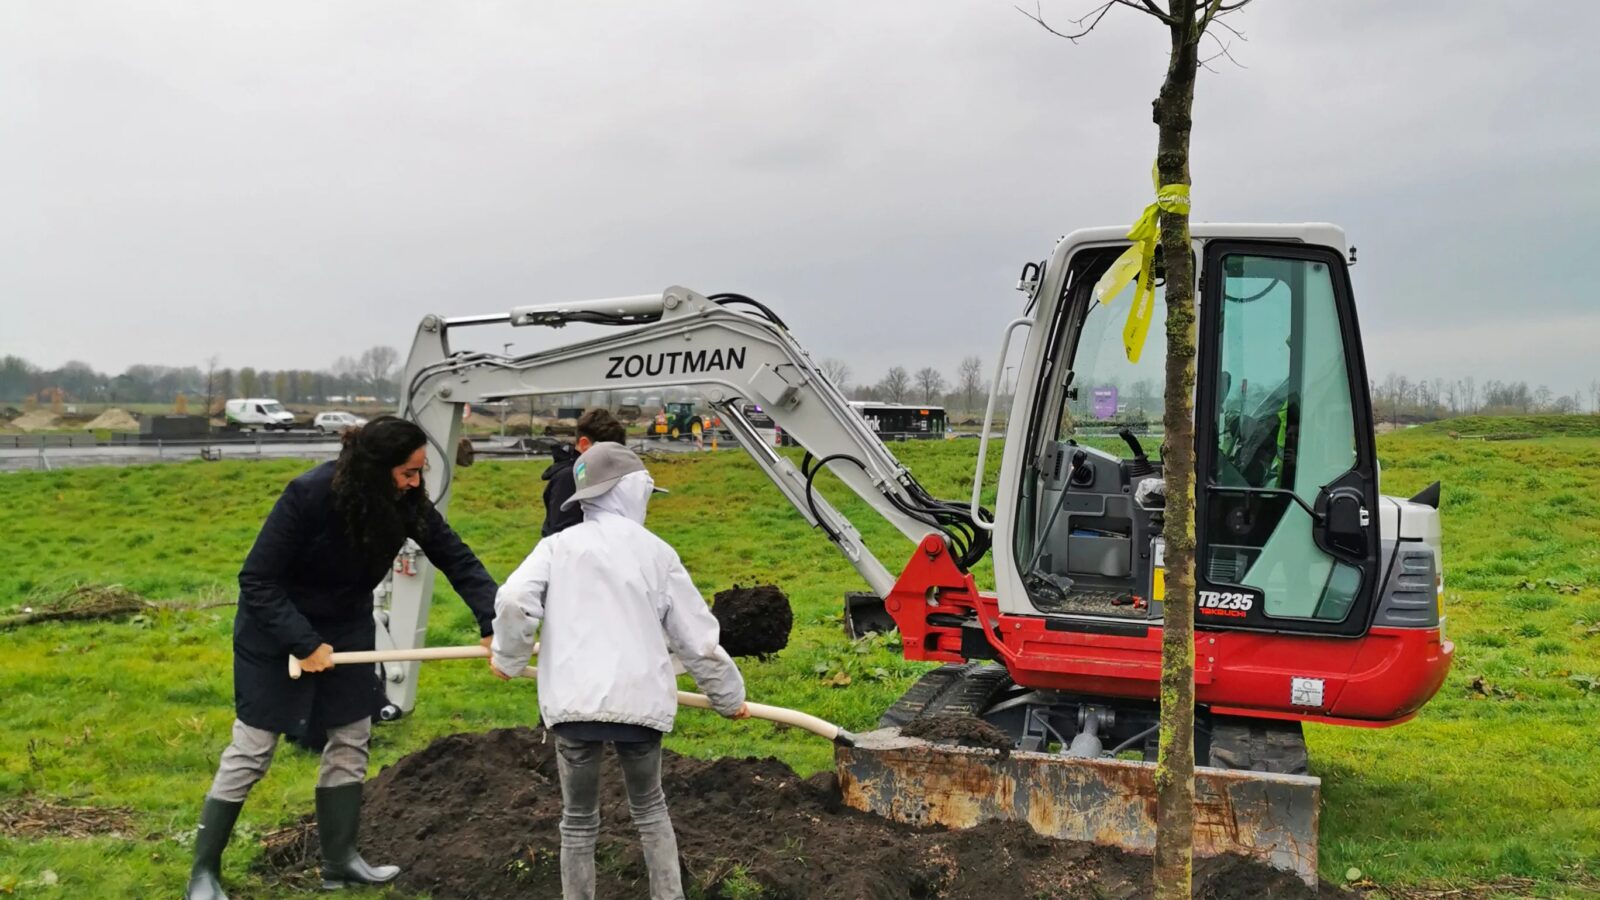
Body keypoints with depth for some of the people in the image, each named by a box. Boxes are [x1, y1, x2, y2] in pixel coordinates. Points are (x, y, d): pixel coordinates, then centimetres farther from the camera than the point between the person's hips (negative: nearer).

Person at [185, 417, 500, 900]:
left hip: (346, 629, 6)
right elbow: (257, 581, -26)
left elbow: (457, 559, -15)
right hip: (276, 631, -6)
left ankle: (339, 859, 24)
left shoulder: (406, 502, -16)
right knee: (251, 751, 1)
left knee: (351, 741, 10)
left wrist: (493, 623, -27)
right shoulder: (309, 495, -31)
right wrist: (303, 643, -28)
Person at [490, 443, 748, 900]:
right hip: (639, 701, 1)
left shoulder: (559, 545, 3)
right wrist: (728, 695, 20)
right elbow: (697, 637, 7)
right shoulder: (655, 551, 5)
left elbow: (513, 600, -13)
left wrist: (509, 658, 6)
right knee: (650, 809, 22)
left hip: (574, 702, 0)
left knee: (579, 821, 16)